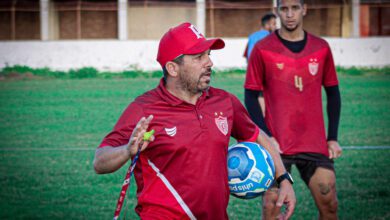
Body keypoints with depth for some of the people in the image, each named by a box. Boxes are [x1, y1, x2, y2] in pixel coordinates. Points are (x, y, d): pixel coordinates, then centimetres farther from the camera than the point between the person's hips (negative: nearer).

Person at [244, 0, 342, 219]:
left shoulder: (321, 48, 5)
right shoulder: (262, 49, -3)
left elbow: (333, 94, 12)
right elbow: (251, 97, -1)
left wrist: (333, 138, 6)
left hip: (315, 144, 3)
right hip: (276, 144, -2)